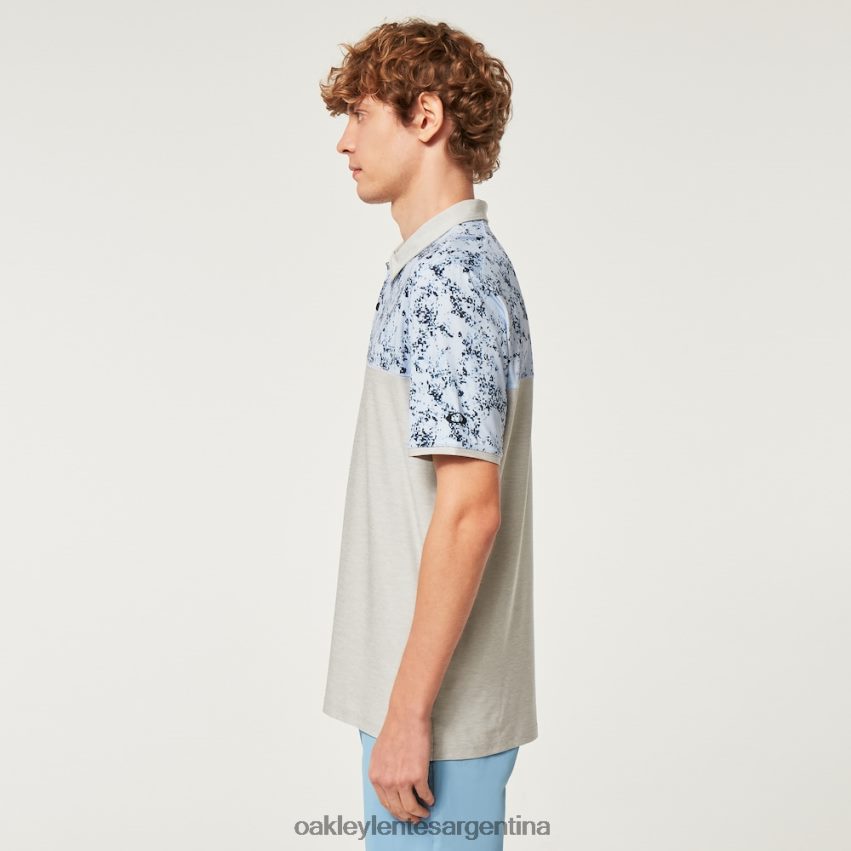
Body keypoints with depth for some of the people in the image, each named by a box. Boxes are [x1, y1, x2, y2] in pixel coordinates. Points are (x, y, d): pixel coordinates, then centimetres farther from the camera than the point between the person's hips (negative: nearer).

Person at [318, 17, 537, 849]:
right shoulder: (442, 267, 13)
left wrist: (408, 712, -21)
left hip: (440, 712, -10)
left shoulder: (449, 280, -18)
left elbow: (470, 509, -24)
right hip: (419, 691, 10)